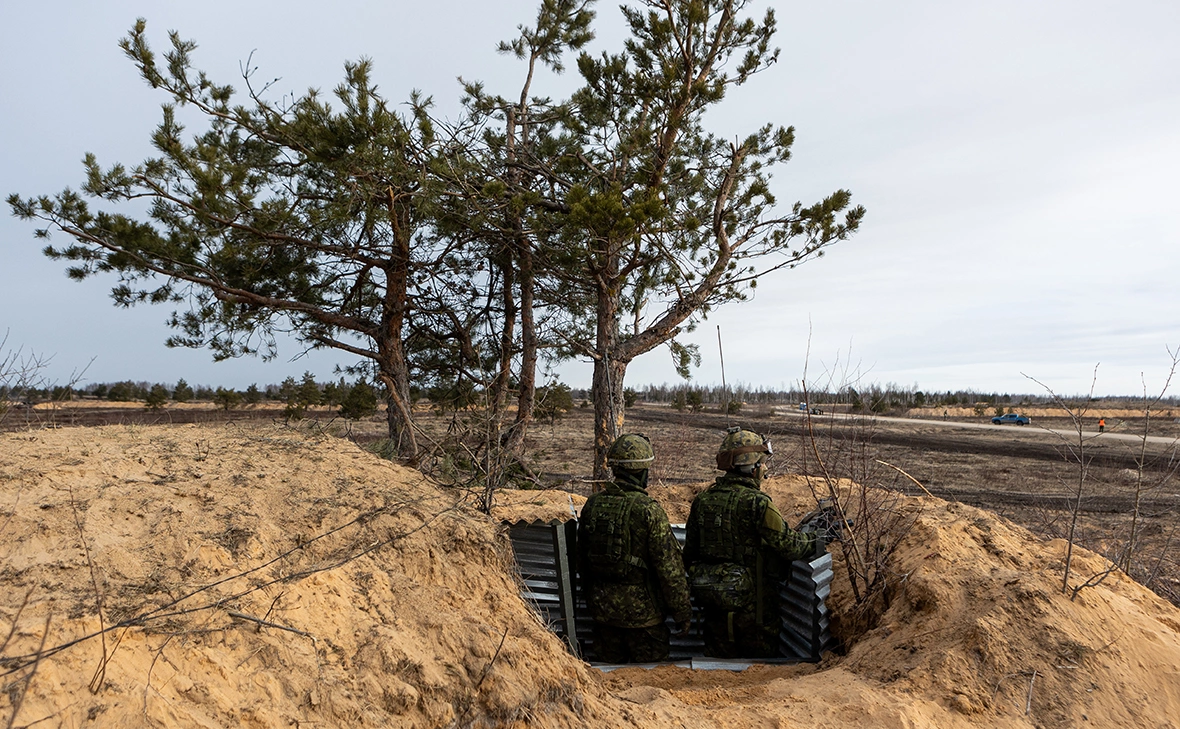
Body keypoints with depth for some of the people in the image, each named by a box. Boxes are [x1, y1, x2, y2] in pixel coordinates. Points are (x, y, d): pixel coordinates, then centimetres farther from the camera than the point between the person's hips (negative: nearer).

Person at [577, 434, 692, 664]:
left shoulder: (592, 505, -2)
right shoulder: (649, 510, -19)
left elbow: (582, 559, 9)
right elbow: (670, 568, -15)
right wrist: (682, 612, -5)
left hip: (602, 607, 5)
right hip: (641, 609, -5)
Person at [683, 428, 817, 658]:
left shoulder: (702, 499, 0)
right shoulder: (757, 503, -20)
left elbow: (690, 551, 7)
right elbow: (788, 544, -14)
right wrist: (817, 539, 4)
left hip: (713, 599, 5)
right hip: (752, 601, -5)